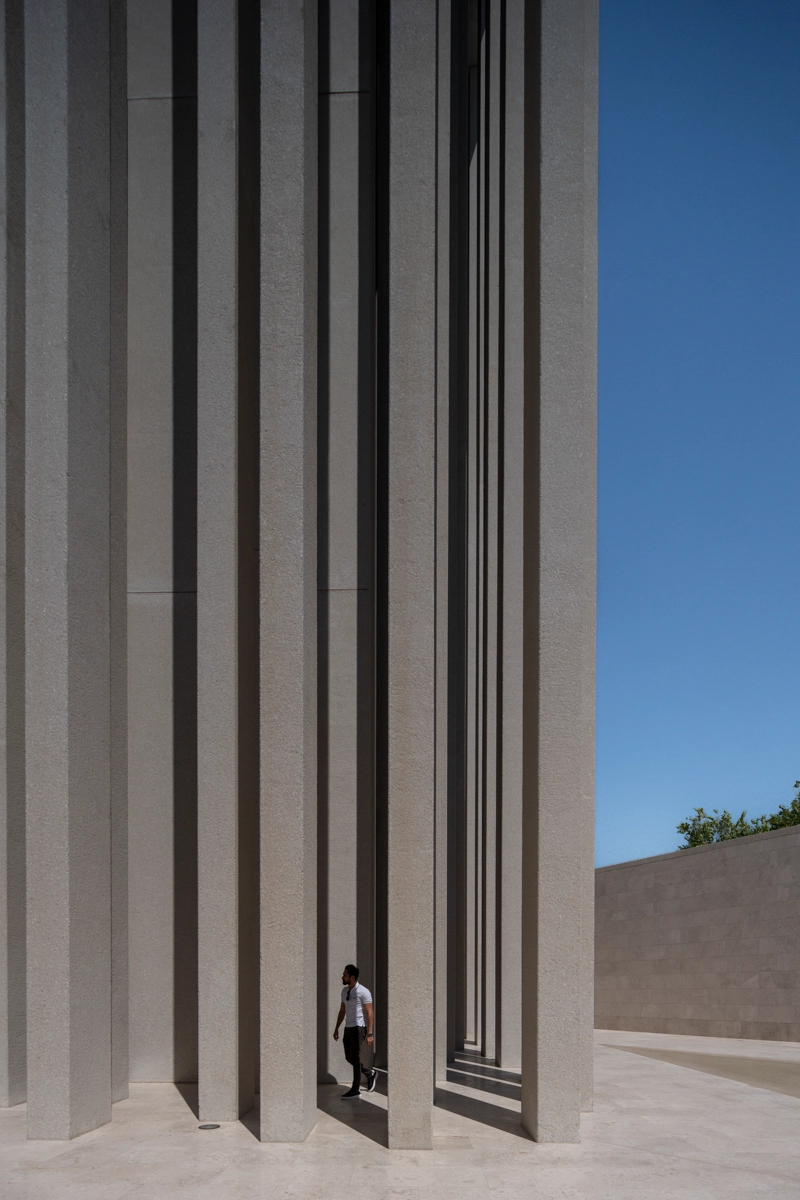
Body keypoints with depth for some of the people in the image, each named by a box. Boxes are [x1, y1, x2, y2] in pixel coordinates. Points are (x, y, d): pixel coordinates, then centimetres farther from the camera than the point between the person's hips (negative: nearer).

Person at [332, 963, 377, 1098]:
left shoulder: (363, 992, -13)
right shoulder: (344, 991, 9)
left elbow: (370, 1014, -14)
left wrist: (369, 1034, -19)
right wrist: (336, 1028, 18)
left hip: (358, 1027, -8)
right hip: (348, 1027, 8)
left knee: (355, 1057, -7)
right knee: (349, 1057, 10)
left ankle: (356, 1089, 2)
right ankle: (370, 1074, 30)